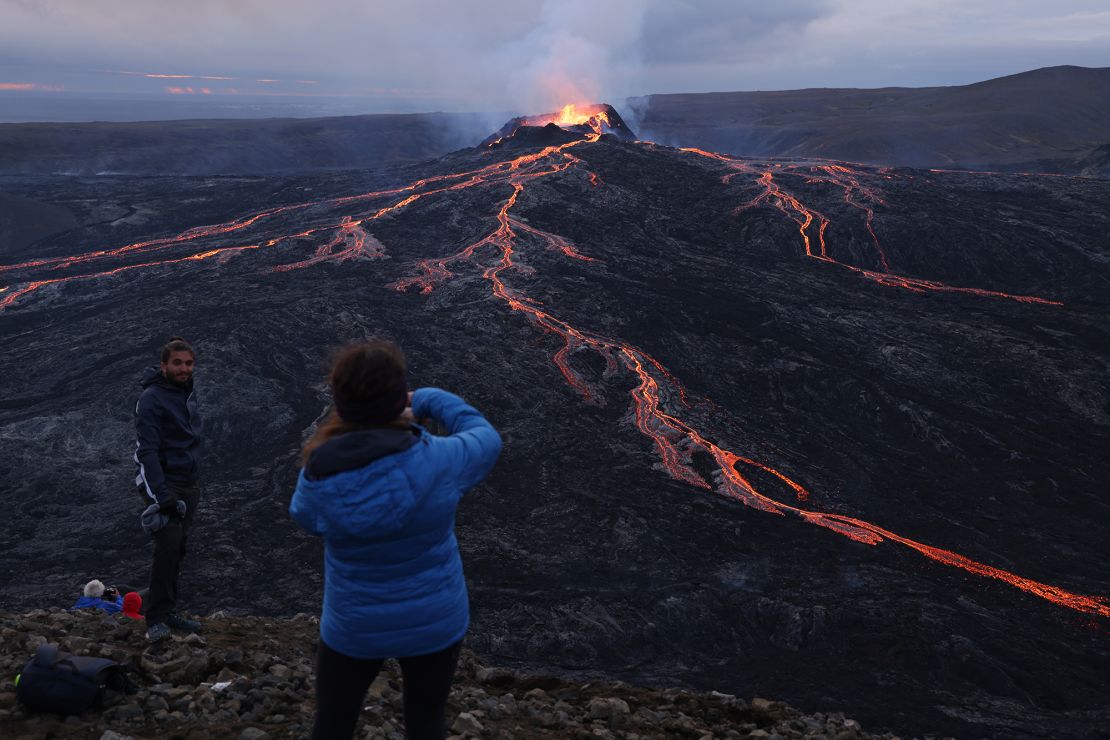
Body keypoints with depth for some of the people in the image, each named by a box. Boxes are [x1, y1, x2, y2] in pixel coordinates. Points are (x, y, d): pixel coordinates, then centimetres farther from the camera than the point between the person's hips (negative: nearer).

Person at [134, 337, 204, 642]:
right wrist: (161, 496, -26)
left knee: (177, 550, 9)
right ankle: (156, 619, -6)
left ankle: (169, 613, 16)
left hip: (188, 483, 8)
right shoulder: (151, 399, -14)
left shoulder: (189, 393, 11)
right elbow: (147, 451, -20)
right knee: (168, 547, -14)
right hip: (162, 483, -7)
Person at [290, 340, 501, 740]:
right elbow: (486, 441, -1)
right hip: (435, 620, 0)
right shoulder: (437, 461, -24)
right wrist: (429, 400, 9)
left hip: (354, 626, 0)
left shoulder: (319, 477, -22)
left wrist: (349, 443, 1)